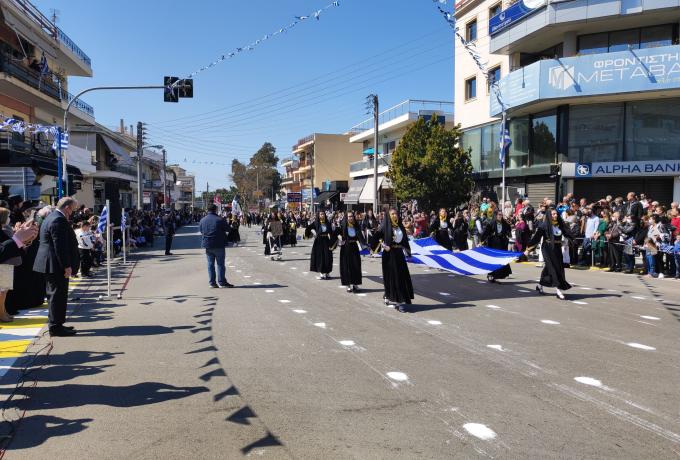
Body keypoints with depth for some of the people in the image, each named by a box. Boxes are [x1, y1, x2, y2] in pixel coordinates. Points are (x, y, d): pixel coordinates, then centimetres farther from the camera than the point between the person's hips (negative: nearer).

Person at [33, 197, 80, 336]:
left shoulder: (51, 217, 16)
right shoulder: (59, 220, -19)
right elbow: (60, 246, -24)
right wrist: (67, 266, -21)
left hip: (50, 264, 11)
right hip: (56, 265, -11)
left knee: (55, 295, 17)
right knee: (58, 295, -4)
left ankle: (56, 325, 26)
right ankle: (56, 327, 1)